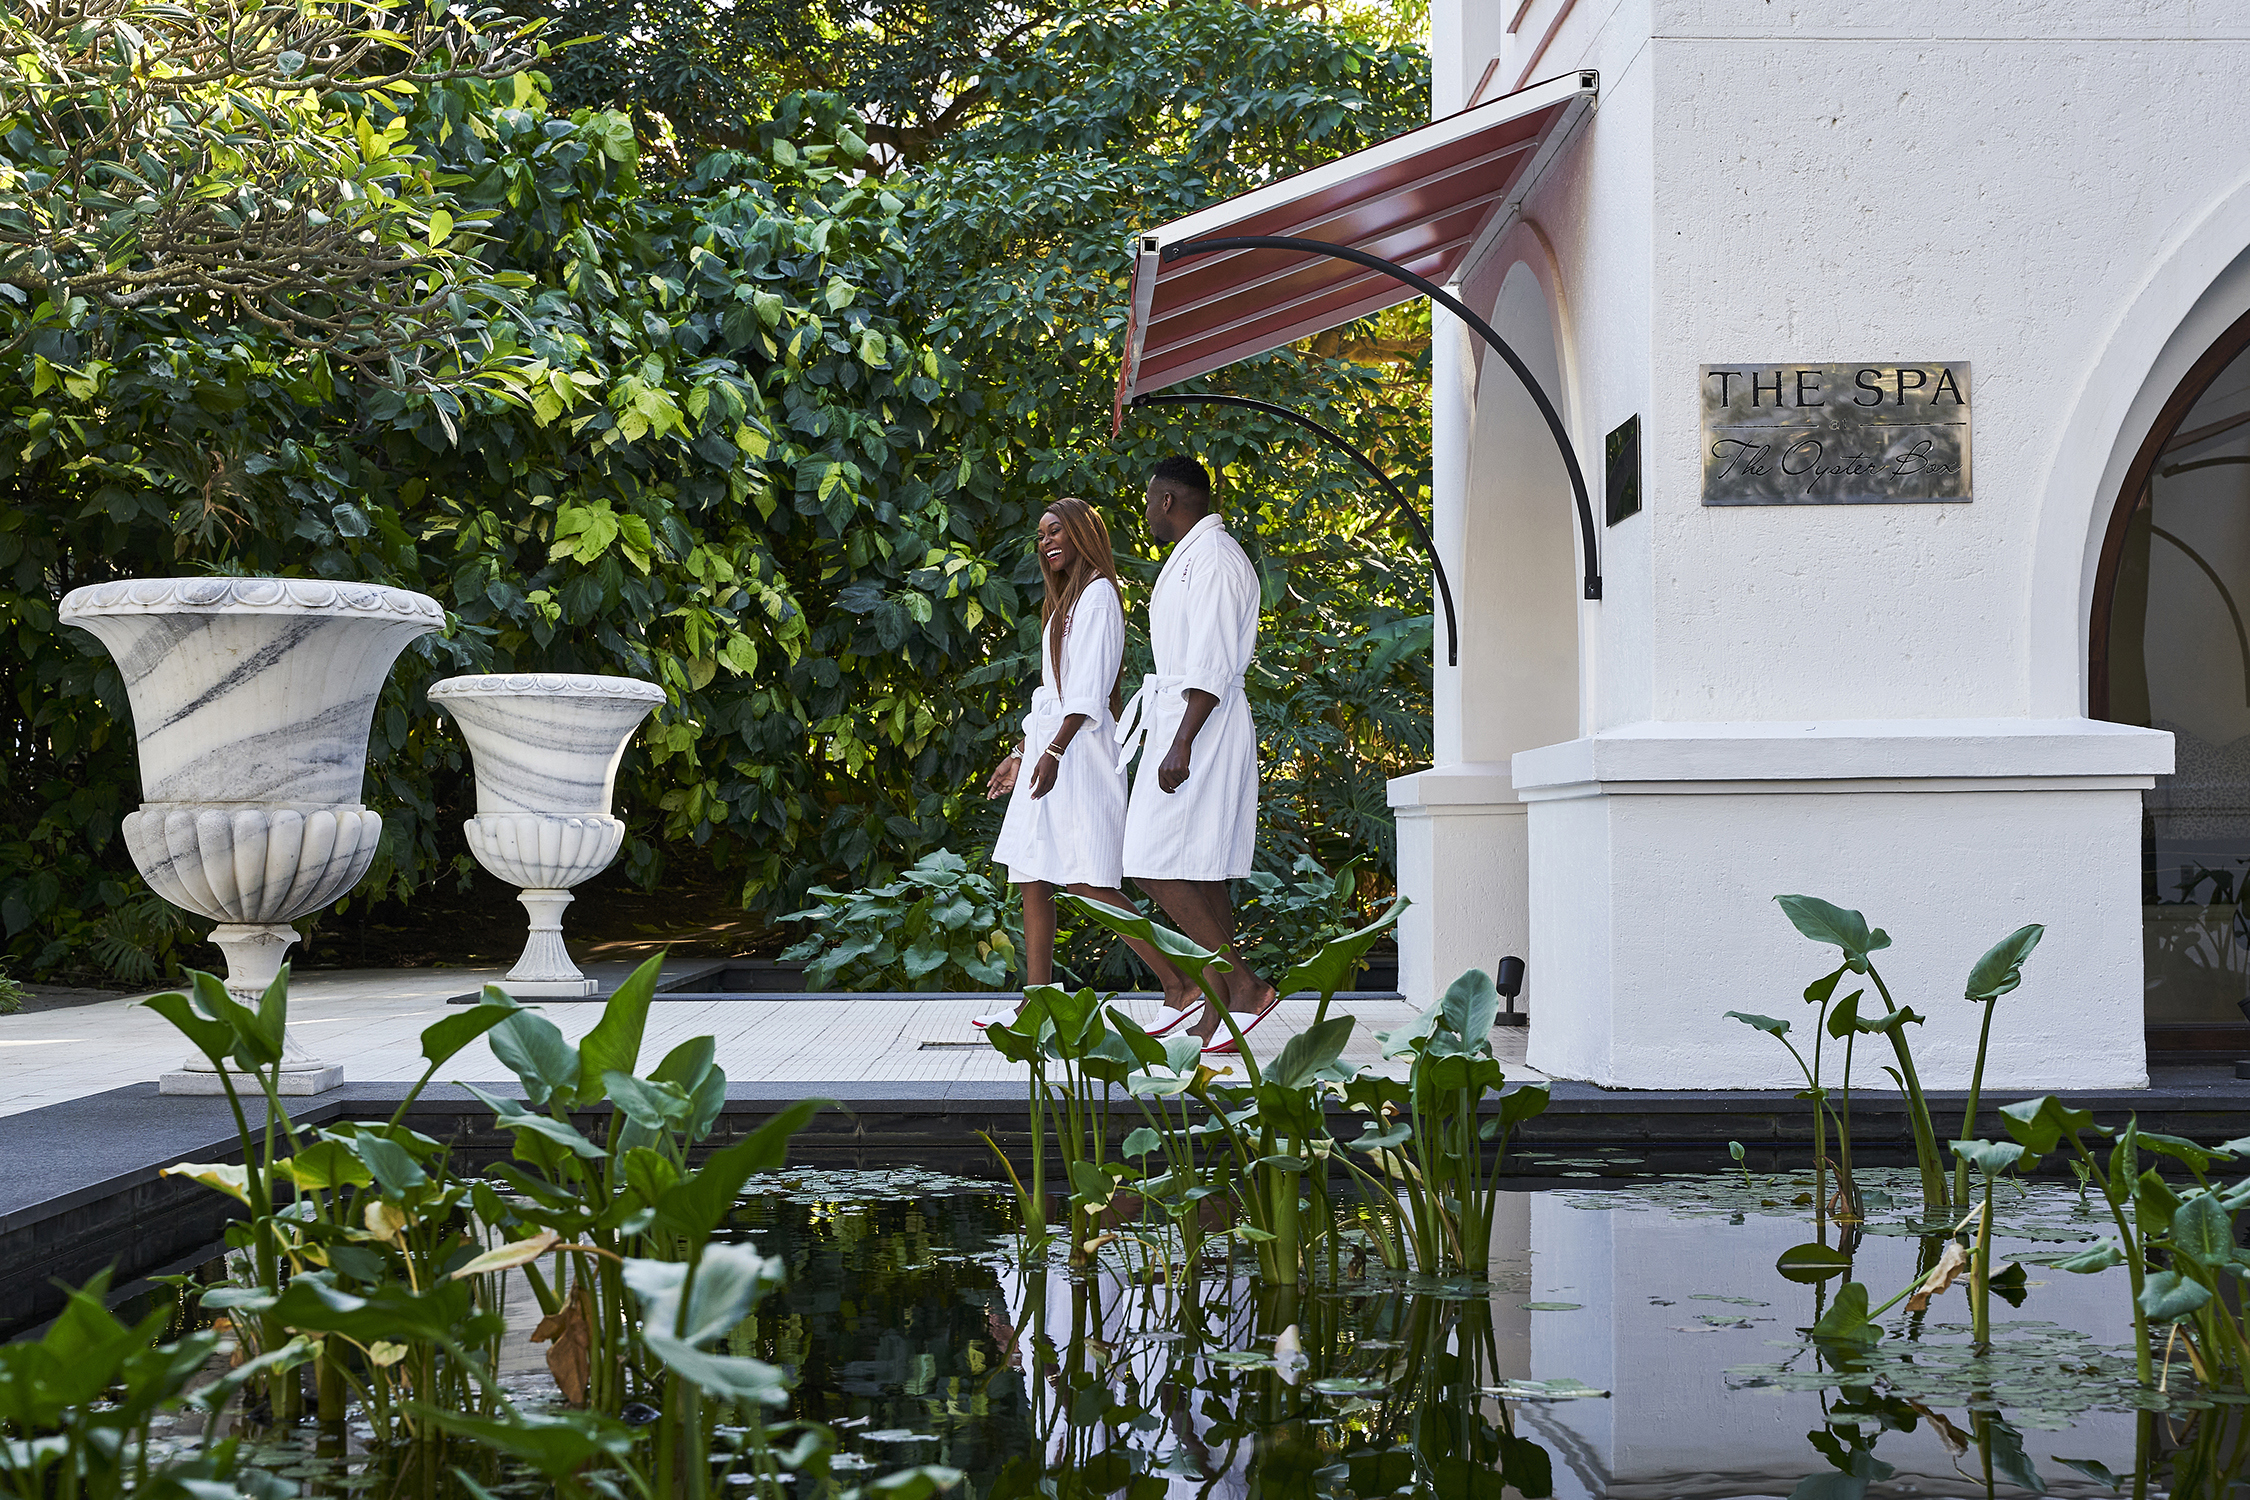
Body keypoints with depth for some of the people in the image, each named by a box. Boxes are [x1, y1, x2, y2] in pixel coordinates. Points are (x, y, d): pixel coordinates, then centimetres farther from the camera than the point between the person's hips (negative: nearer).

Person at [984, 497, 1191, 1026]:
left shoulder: (1098, 594, -6)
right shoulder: (1064, 602, 23)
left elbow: (1089, 690, -15)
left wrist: (1054, 751, -22)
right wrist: (1019, 755, 23)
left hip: (1078, 748, -10)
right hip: (1046, 747, 10)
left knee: (1088, 881, -14)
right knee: (1032, 879, 5)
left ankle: (1179, 982, -11)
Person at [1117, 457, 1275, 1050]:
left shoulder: (1214, 557, -12)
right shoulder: (1189, 557, 20)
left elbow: (1213, 665, -20)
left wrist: (1181, 745, -24)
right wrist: (1143, 723, 30)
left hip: (1200, 724, -10)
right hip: (1181, 724, 10)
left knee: (1156, 867, -13)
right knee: (1201, 876, 7)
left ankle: (1244, 984, -11)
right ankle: (1218, 1015, 7)